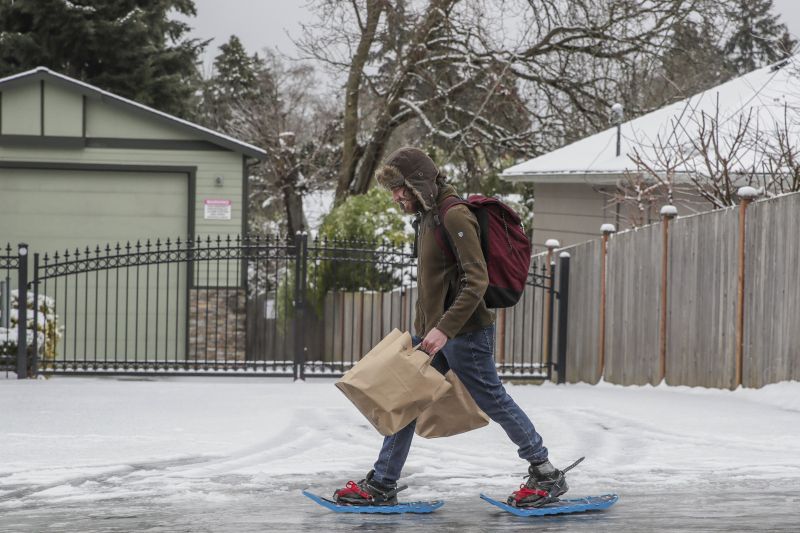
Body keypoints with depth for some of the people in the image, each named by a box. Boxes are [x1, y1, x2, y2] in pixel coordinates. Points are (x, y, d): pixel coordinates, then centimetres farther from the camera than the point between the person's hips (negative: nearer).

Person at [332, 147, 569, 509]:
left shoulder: (455, 216, -18)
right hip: (432, 333, 9)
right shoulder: (426, 217, 12)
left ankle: (546, 475, 12)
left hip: (464, 334, -9)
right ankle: (381, 486, 12)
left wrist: (445, 328, -29)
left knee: (493, 403, -1)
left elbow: (476, 281, -24)